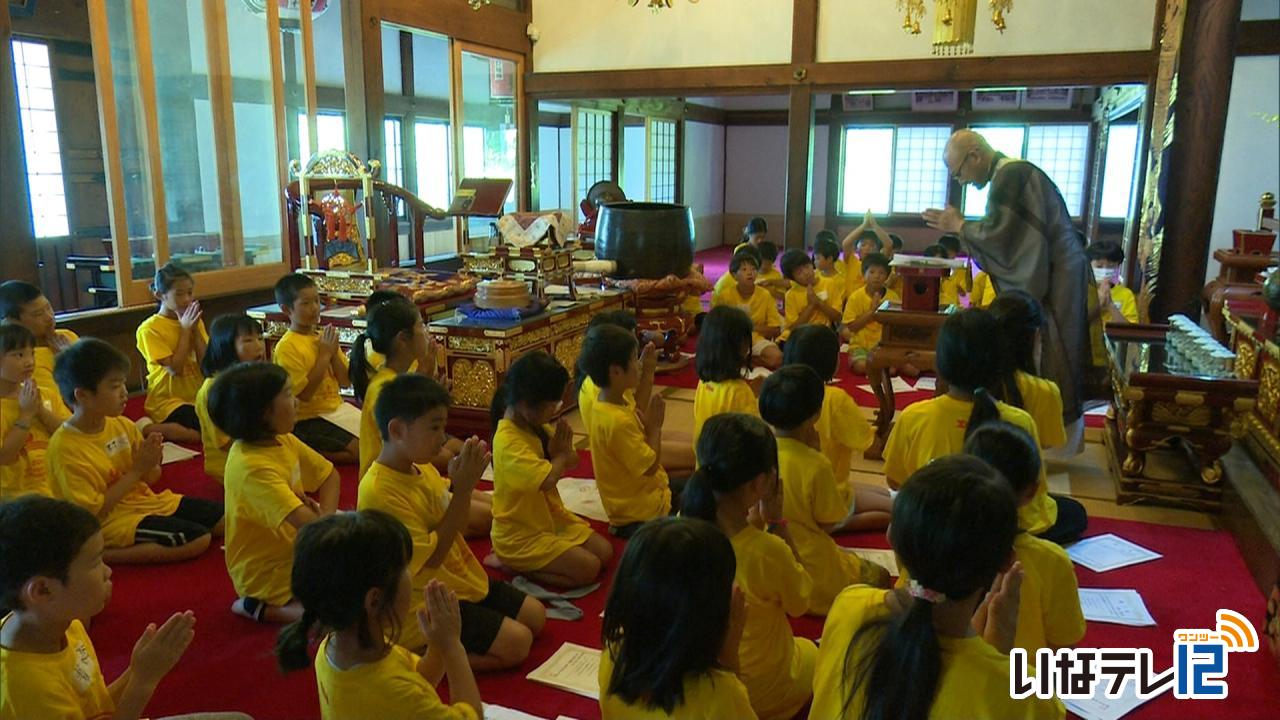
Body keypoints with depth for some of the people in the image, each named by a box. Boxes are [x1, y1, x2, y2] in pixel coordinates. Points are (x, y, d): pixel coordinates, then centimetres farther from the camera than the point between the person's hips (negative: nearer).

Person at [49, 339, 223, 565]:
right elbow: (93, 511, -18)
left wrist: (151, 464, -12)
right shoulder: (65, 448, -18)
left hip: (148, 501, 7)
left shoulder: (123, 426, 1)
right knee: (198, 540, -24)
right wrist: (136, 471, -17)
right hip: (113, 520, -7)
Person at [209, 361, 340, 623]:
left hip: (295, 550, 9)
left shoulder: (284, 441, -1)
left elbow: (329, 474, 9)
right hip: (268, 570, -9)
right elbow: (305, 521, -34)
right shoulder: (250, 466, -28)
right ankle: (261, 607, -4)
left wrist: (326, 516, -9)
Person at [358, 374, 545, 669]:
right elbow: (431, 557, -25)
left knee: (535, 615, 10)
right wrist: (463, 489, -26)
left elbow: (455, 522, 8)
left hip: (459, 579, 9)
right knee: (516, 643, -16)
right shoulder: (380, 492, -26)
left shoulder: (424, 469, 0)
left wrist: (463, 482, -11)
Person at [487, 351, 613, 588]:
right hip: (520, 535, -9)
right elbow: (548, 479, -36)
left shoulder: (538, 426, 0)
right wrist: (560, 456, -15)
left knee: (605, 552, 5)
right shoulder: (508, 441, -27)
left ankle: (516, 562, 10)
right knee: (588, 568, -14)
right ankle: (510, 564, -1)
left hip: (552, 517, 9)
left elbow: (571, 462, 7)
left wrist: (565, 448, -16)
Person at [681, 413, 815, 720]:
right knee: (810, 651, 30)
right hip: (762, 693, -4)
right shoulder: (770, 550, -34)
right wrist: (777, 523, -15)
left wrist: (755, 522, -4)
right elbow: (800, 604, -11)